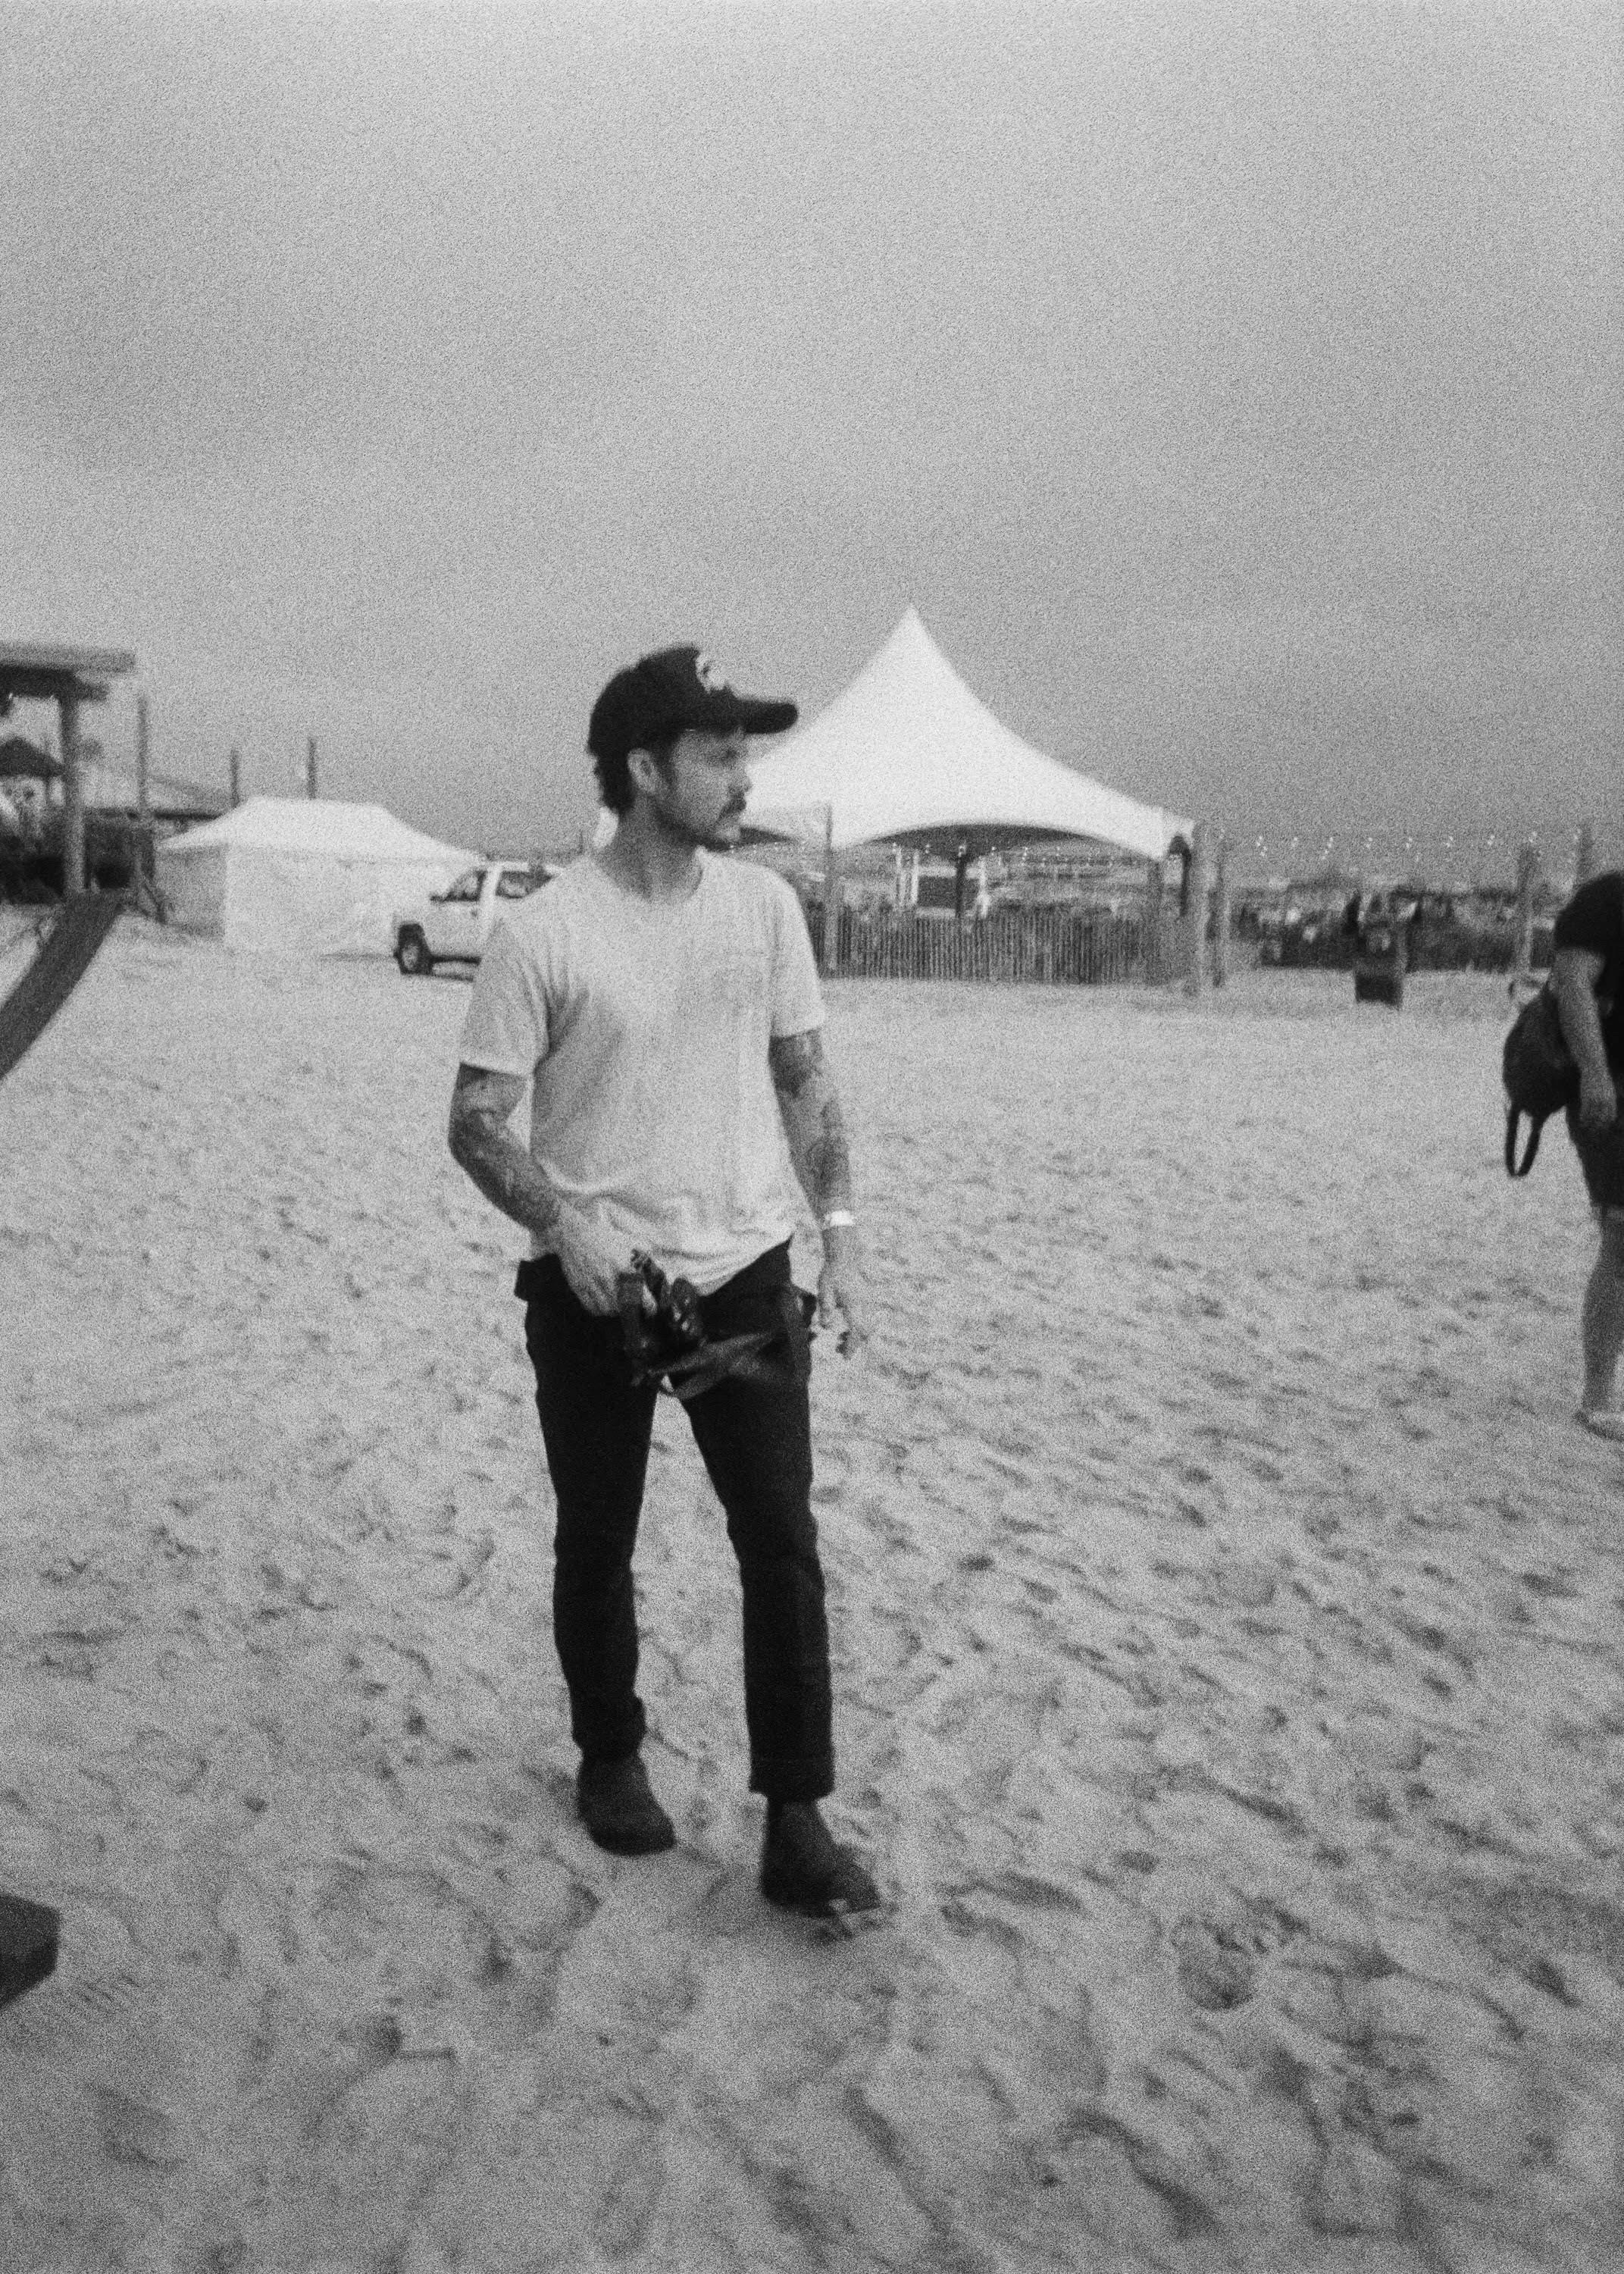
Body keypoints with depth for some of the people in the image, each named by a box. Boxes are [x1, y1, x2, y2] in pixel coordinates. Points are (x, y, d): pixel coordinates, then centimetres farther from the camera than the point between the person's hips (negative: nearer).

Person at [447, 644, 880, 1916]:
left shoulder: (764, 905, 0)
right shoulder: (544, 935, -11)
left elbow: (805, 1079, 8)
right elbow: (478, 1122, -7)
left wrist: (841, 1232, 0)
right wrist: (566, 1225, -22)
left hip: (744, 1272, 3)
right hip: (594, 1291, -2)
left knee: (783, 1540, -2)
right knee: (597, 1542, 13)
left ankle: (796, 1823, 8)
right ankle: (611, 1756, 36)